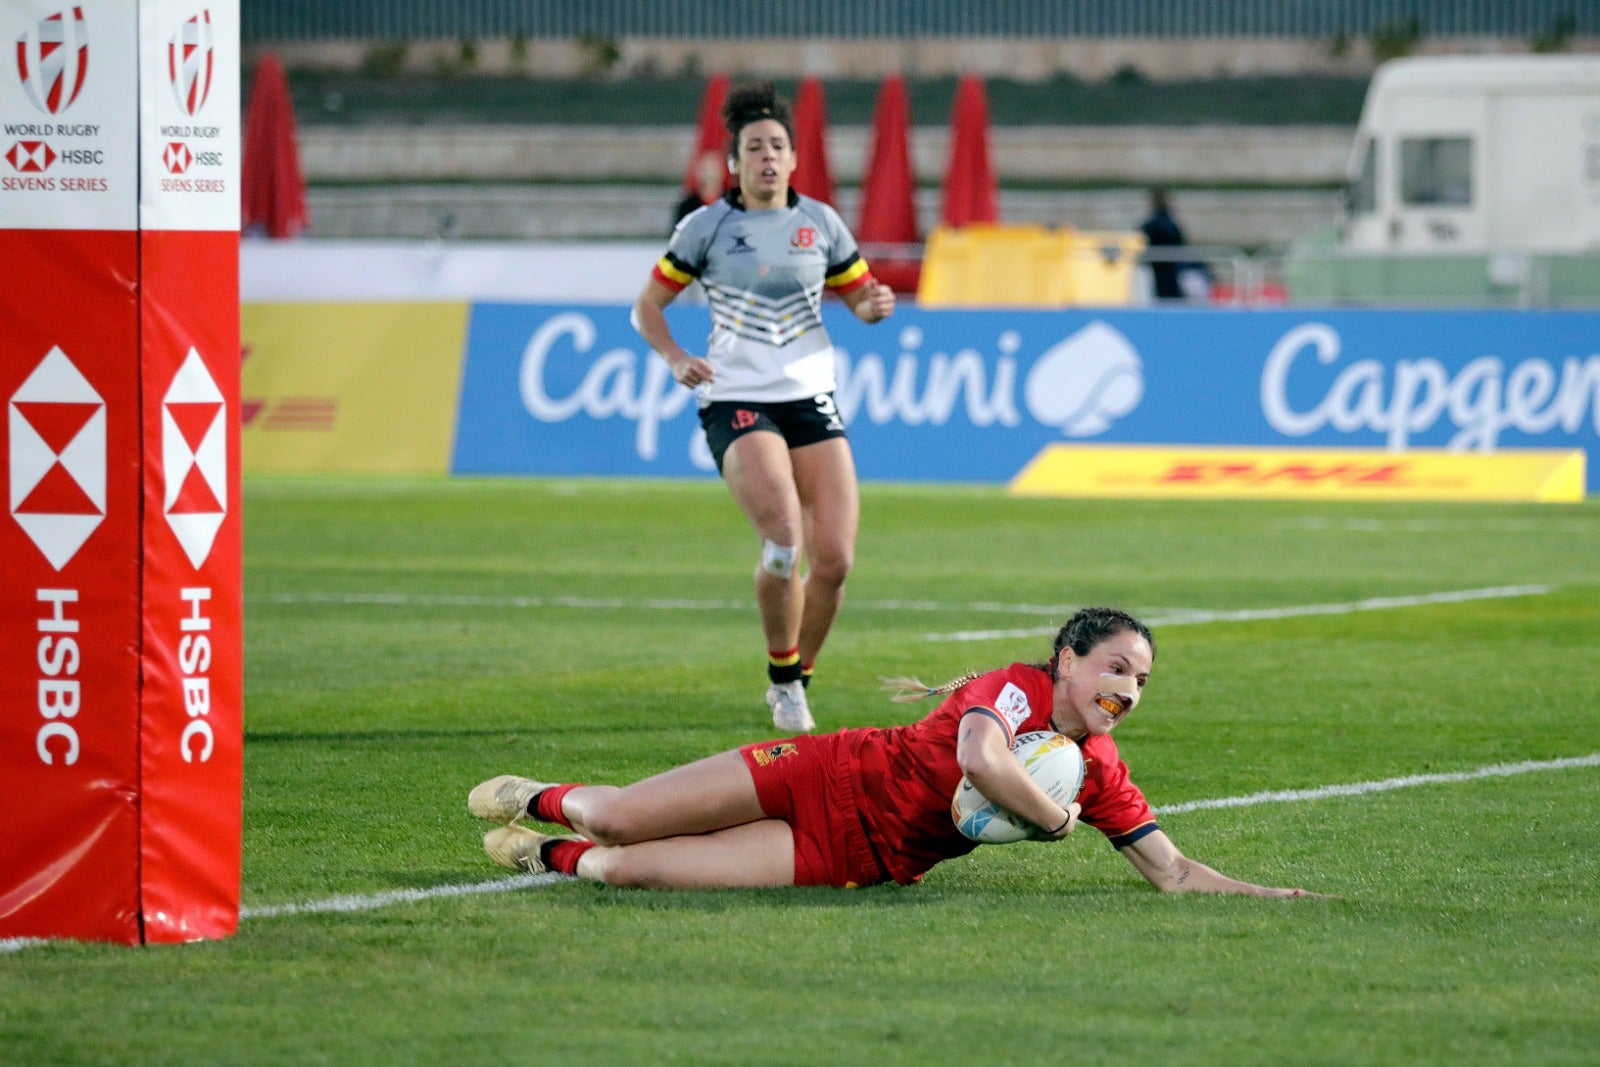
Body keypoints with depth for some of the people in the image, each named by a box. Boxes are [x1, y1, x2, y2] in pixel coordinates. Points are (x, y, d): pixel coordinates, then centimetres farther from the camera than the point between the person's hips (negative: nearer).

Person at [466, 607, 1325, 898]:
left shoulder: (1101, 778, -1)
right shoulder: (1020, 689, -16)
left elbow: (1173, 871, 2)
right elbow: (980, 758, -36)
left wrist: (1268, 895, -11)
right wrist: (1054, 822, -23)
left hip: (859, 855, 3)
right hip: (835, 777, -3)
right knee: (617, 821, -6)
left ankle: (555, 856, 20)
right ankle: (542, 802, 33)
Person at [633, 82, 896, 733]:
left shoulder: (820, 223, 7)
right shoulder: (707, 228, 0)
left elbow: (857, 294, 19)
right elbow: (648, 306, 7)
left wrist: (874, 306, -6)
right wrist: (676, 359, -11)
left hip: (811, 399, 3)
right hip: (736, 403, -3)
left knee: (834, 558, -6)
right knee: (784, 540, -24)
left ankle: (797, 680, 18)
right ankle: (783, 678, -2)